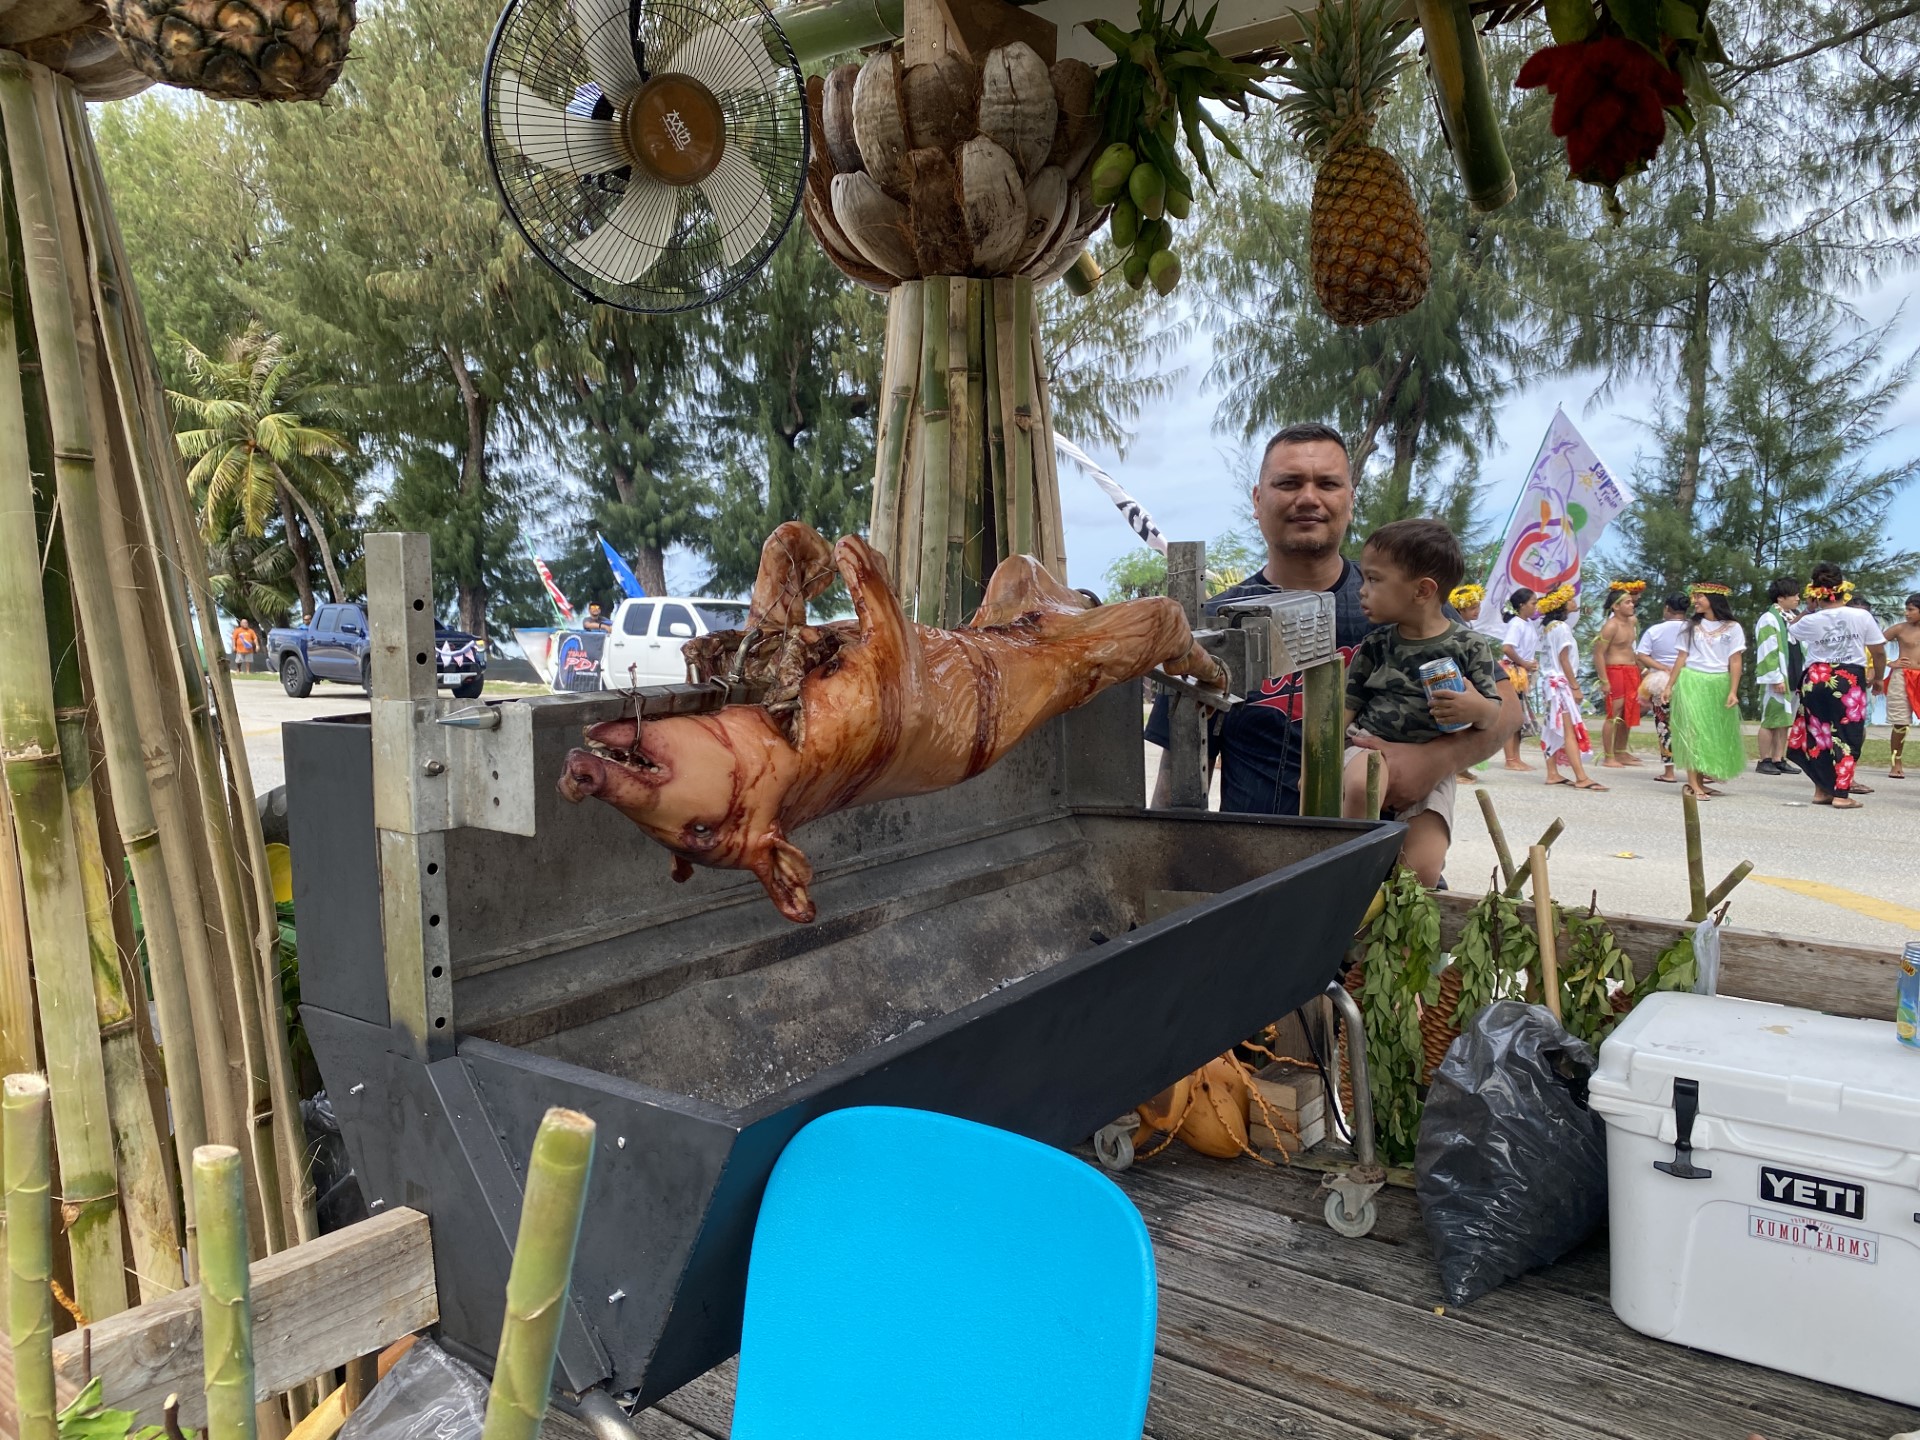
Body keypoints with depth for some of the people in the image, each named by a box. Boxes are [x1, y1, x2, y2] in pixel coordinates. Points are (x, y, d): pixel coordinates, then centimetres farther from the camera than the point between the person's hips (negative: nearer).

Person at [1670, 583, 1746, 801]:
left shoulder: (1732, 628, 3)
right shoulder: (1692, 626, 9)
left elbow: (1735, 662, -1)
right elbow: (1682, 657, 9)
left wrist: (1733, 692, -9)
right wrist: (1670, 686, 4)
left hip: (1718, 685, 0)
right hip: (1692, 683, 0)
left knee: (1716, 734, 2)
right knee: (1694, 731, -7)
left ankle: (1701, 782, 9)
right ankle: (1693, 785, -10)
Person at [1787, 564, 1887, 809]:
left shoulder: (1812, 621, -5)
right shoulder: (1862, 617, -6)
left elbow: (1790, 629, 19)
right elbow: (1879, 653, 1)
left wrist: (1808, 609, 13)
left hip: (1817, 681, 2)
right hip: (1850, 681, -1)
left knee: (1818, 735, 13)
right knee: (1846, 737, 3)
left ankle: (1823, 790, 19)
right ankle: (1841, 794, -1)